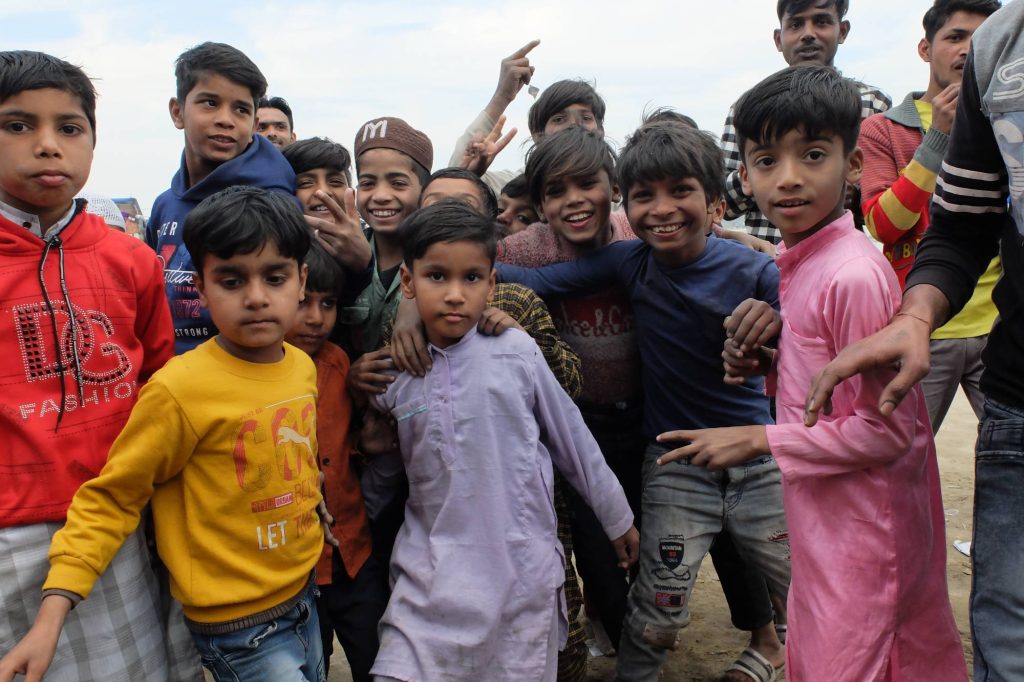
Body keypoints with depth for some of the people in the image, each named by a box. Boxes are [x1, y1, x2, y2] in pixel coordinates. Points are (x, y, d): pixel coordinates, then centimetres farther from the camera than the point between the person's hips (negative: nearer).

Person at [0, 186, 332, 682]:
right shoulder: (180, 389, -22)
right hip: (238, 626, -6)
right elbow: (110, 497, -14)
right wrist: (53, 609, -20)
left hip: (304, 595, 6)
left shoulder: (303, 367, -3)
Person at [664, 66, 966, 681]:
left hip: (862, 531, -8)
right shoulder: (800, 259, 3)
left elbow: (885, 429, -21)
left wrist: (759, 440, -17)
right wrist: (768, 363, -3)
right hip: (823, 517, 9)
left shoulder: (853, 276, -24)